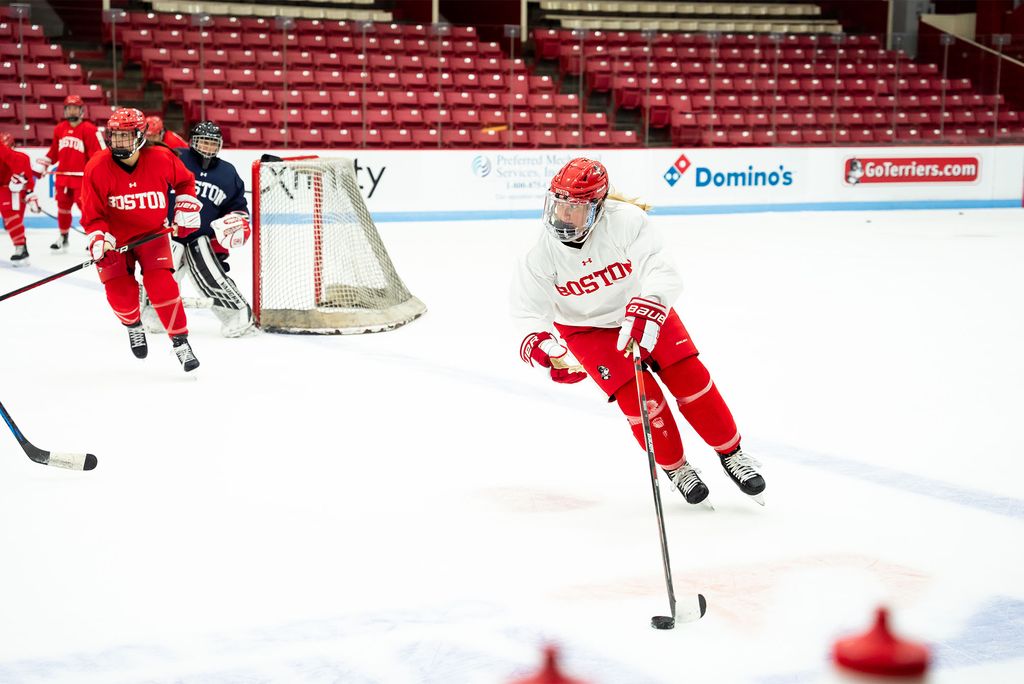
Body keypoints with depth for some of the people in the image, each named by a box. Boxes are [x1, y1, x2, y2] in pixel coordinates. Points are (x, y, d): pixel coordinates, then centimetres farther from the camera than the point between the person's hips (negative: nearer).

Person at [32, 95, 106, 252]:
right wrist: (39, 167, 17)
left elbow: (99, 153, -12)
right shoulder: (59, 129, 10)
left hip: (82, 177, -6)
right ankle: (63, 237, 26)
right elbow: (53, 153, 19)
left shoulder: (89, 129, -8)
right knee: (63, 207, 13)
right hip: (62, 176, 6)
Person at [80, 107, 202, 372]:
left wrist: (186, 208, -2)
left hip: (152, 233, 0)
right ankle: (133, 326, 26)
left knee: (161, 283, -18)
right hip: (114, 236, 0)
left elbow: (185, 181, 7)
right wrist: (99, 240, -31)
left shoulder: (162, 159, -16)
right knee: (120, 291, -8)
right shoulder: (97, 168, -19)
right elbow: (92, 215, -15)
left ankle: (180, 341, -7)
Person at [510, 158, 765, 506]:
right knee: (639, 395, -14)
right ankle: (674, 467, 11)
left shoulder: (626, 220, -31)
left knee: (689, 376, -7)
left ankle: (730, 453, 14)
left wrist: (647, 310, -58)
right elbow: (529, 308, -18)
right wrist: (538, 342, -40)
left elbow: (662, 272, -39)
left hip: (642, 310, 0)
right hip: (587, 327, 0)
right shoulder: (542, 254, -22)